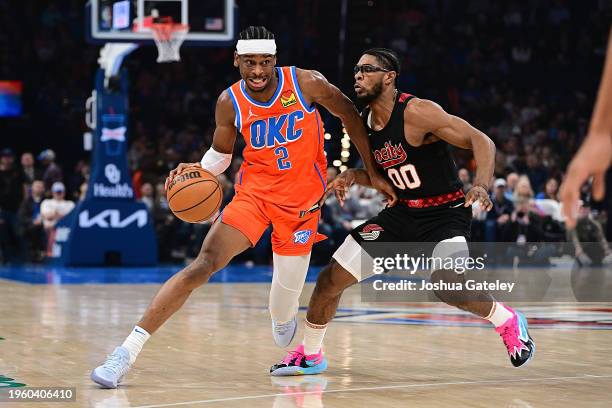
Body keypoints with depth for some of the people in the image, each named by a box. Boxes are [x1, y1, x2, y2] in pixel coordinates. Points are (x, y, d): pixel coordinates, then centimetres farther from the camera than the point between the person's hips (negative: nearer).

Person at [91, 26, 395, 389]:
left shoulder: (307, 84, -14)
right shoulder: (230, 103, -8)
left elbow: (350, 115, 1)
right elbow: (220, 154, 8)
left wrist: (373, 172, 3)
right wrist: (195, 170, -14)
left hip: (301, 201, 0)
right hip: (255, 192, 0)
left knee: (284, 308, 4)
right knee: (205, 263, -21)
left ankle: (283, 319, 48)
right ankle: (128, 351, -25)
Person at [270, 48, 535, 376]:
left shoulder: (417, 112, -21)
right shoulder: (363, 123, 2)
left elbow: (481, 141, -22)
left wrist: (482, 185, -39)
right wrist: (352, 176, -3)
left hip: (446, 213, -7)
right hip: (403, 213, 7)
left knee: (447, 285, -34)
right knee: (331, 278, 2)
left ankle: (508, 322, -5)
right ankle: (309, 355, 24)